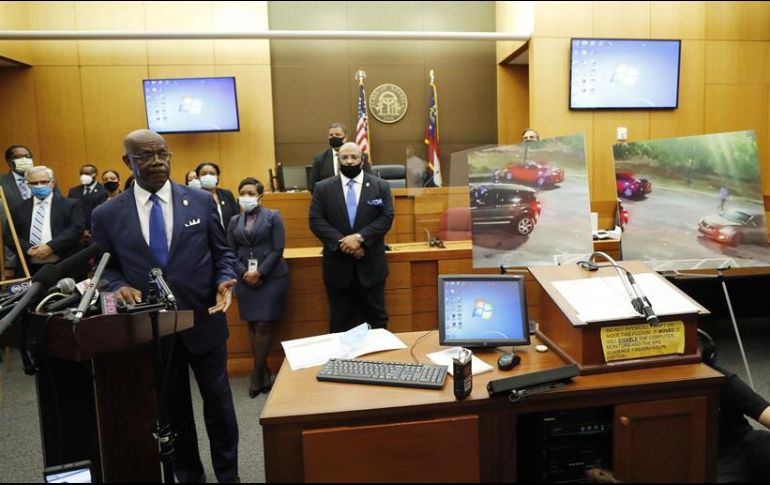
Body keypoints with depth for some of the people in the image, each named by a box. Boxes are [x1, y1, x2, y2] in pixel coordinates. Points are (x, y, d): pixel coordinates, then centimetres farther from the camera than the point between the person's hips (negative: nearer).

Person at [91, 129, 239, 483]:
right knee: (172, 410, 18)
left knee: (219, 403, 13)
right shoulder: (107, 215, -2)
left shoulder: (201, 201, -2)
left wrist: (225, 280, -16)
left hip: (204, 322, 0)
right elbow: (106, 268, 6)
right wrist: (120, 286, -16)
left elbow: (222, 253, 3)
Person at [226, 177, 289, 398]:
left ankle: (257, 373, 7)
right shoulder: (234, 221, 12)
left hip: (271, 277, -4)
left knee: (263, 325, -5)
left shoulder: (273, 217, 2)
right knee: (252, 325, 6)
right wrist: (244, 273, -9)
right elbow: (230, 252, 7)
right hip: (246, 278, 4)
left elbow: (278, 249, -6)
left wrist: (260, 272, -14)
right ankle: (264, 370, 18)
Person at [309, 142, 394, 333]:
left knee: (376, 316, 11)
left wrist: (359, 237, -18)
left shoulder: (380, 186, 3)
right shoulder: (323, 188, 3)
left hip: (370, 265, 0)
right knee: (340, 320, 11)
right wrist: (342, 243, -17)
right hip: (337, 265, 1)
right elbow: (316, 221, -4)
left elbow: (386, 218, -6)